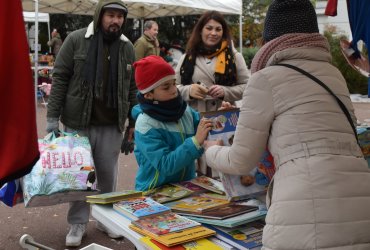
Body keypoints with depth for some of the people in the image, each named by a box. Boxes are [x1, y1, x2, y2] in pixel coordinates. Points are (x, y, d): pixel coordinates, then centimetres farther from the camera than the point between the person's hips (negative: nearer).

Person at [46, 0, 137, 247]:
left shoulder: (127, 47, 5)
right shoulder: (76, 40, -4)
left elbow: (132, 88, 9)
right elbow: (60, 79, -4)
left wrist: (134, 123, 8)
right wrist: (53, 116, -8)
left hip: (112, 125, 2)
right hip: (78, 122, -2)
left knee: (108, 174, 10)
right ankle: (78, 223, 22)